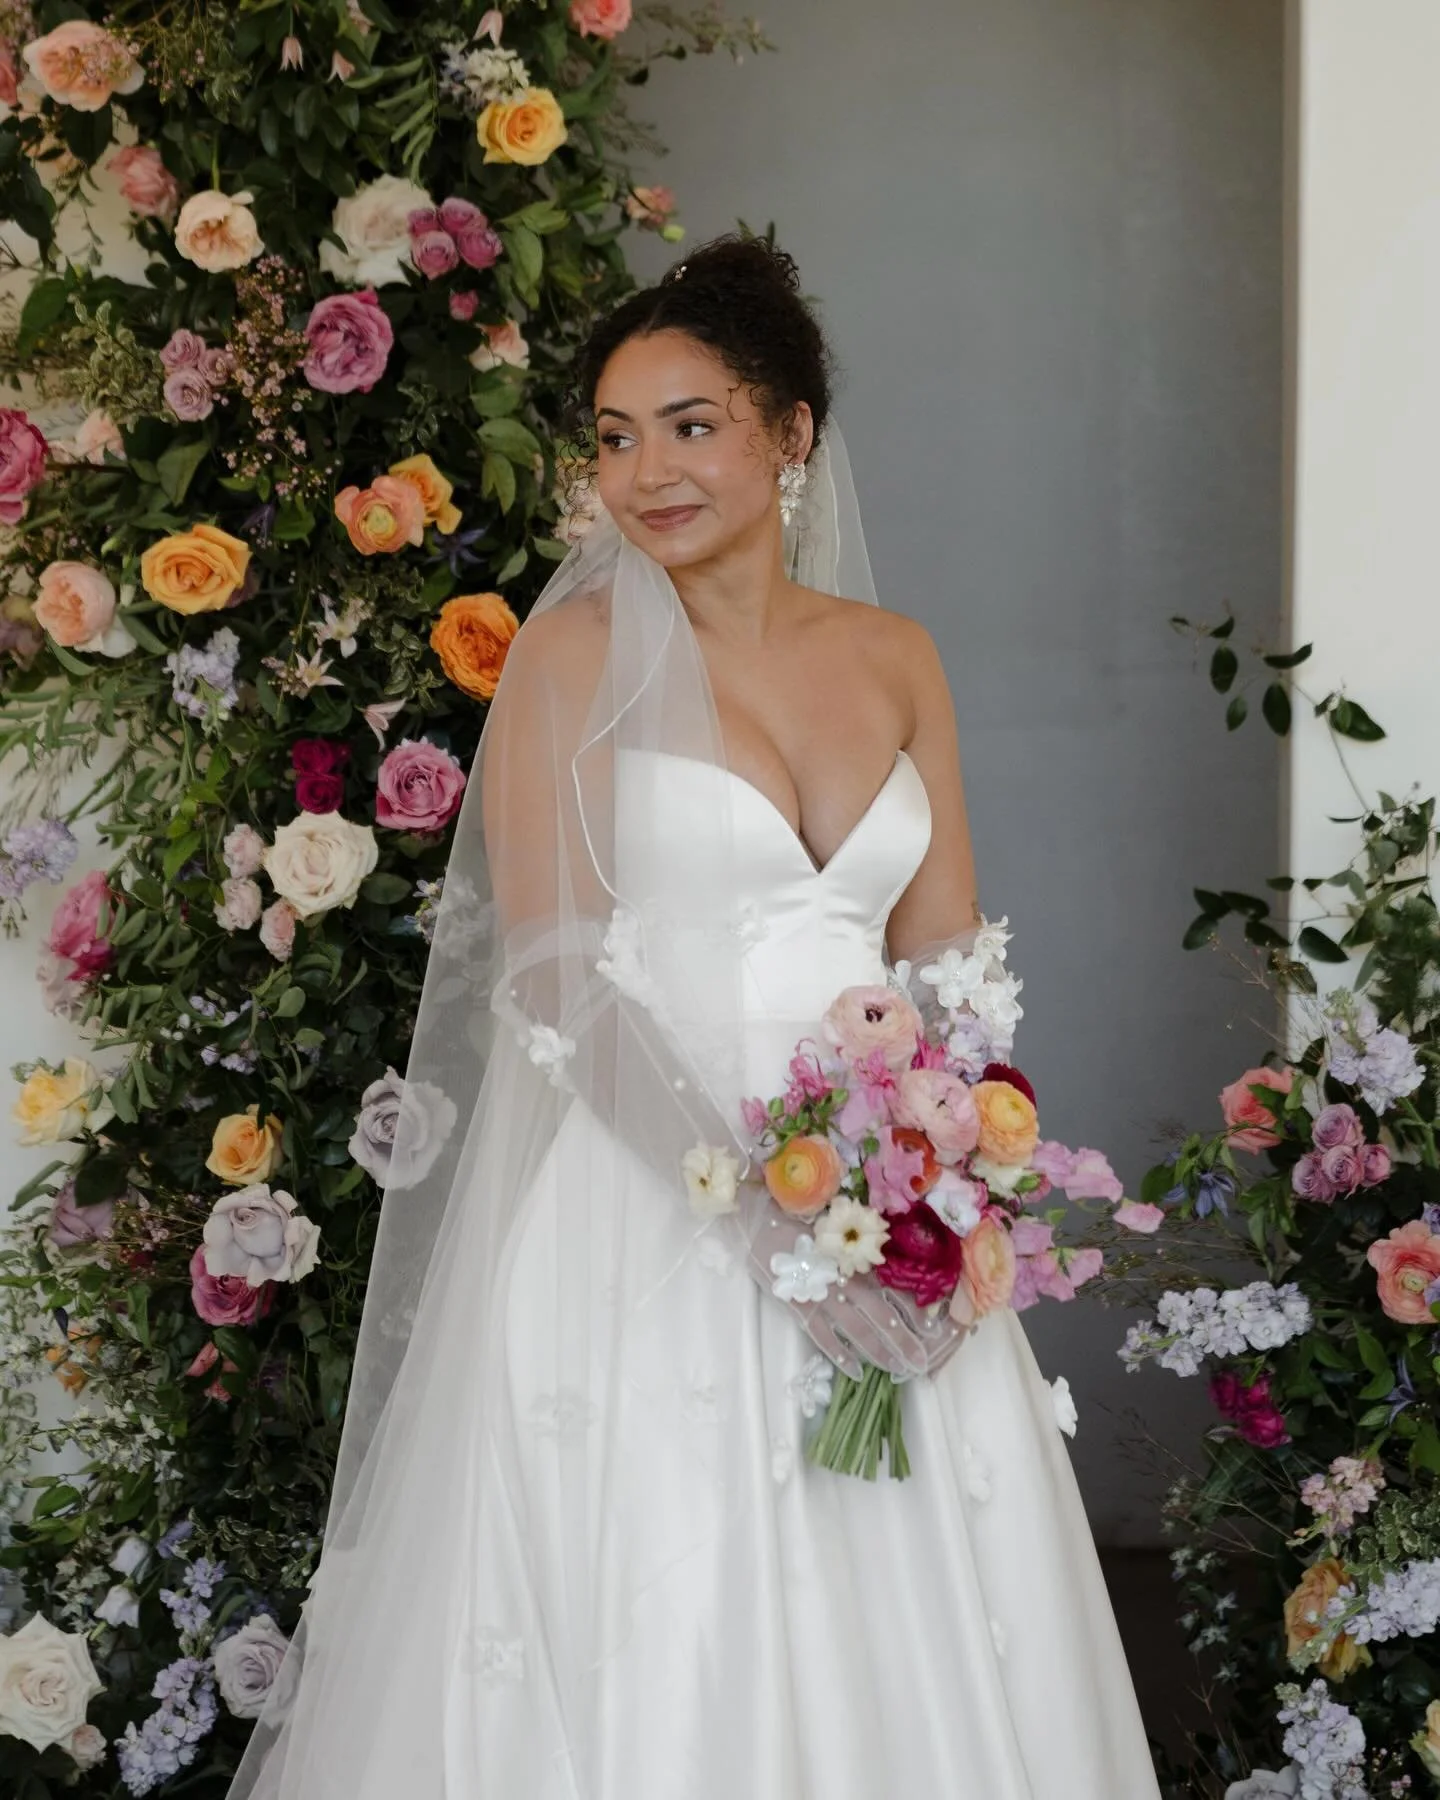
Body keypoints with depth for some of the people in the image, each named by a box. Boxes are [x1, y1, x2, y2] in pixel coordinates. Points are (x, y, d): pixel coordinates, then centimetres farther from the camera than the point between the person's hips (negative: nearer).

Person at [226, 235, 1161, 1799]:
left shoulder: (893, 659, 9)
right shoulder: (573, 654, -3)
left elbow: (947, 965, 8)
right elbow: (557, 980, -11)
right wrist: (758, 1210, -20)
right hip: (644, 1217, -4)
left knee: (905, 1654, 9)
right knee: (644, 1661, 0)